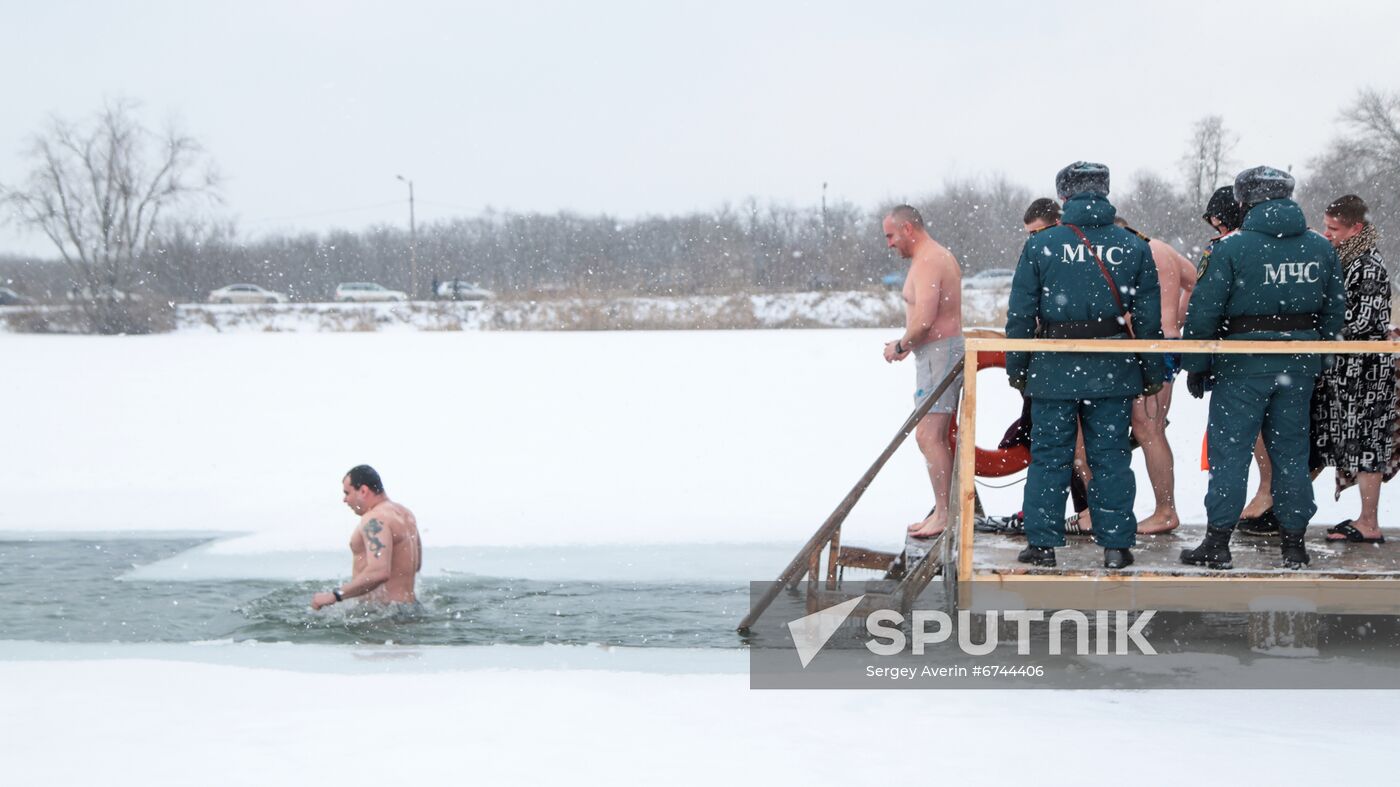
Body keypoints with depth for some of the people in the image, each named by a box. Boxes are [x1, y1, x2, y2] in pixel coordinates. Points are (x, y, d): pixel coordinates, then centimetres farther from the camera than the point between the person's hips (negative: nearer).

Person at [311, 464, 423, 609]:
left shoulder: (375, 519, -14)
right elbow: (416, 565, 27)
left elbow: (379, 572, -28)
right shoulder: (404, 513, 16)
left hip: (384, 608, -10)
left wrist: (335, 595, -24)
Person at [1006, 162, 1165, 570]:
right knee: (1111, 457, 7)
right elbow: (1148, 316, 4)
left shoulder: (1040, 245, -2)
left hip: (1053, 369, -1)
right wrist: (1153, 372, 11)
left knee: (1049, 456, 6)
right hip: (1113, 370, 1)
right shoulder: (1133, 247, 2)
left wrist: (1016, 368, 8)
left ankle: (1042, 543, 8)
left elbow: (1020, 314, -1)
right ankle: (1116, 545, 9)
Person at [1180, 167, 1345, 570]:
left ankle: (1218, 542, 1)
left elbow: (1204, 312, -9)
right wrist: (1317, 361, 21)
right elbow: (1333, 311, 11)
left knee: (1229, 450, 1)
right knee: (1291, 451, 12)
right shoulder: (1320, 247, 5)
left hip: (1244, 361, -4)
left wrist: (1195, 365, 0)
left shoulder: (1231, 247, -10)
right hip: (1299, 365, 5)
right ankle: (1294, 544, 15)